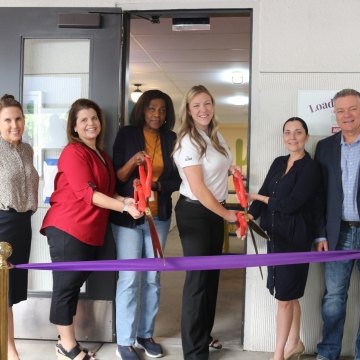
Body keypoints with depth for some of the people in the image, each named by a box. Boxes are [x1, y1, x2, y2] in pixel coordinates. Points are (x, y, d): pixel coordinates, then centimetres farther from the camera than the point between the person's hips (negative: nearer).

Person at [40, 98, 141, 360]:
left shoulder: (103, 156, 18)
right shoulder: (73, 152, -10)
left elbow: (105, 192, 21)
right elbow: (87, 193, -17)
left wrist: (126, 200, 1)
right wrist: (125, 207, -20)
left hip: (90, 232, 9)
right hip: (67, 229, -9)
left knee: (75, 284, 14)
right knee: (66, 285, 0)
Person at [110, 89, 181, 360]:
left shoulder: (171, 139, 5)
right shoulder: (127, 134, -2)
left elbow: (177, 178, 3)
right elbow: (116, 176, -4)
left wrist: (155, 185, -15)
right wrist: (133, 162, -22)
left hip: (159, 216, 3)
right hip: (127, 215, -3)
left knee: (152, 278, 10)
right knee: (129, 278, -4)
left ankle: (146, 335, 23)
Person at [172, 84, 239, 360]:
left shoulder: (217, 135, 5)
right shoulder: (188, 142, -19)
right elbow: (199, 189, -22)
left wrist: (231, 169, 2)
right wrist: (227, 214, -13)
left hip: (216, 210, 8)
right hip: (195, 213, -8)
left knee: (212, 274, 16)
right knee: (198, 277, -4)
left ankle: (204, 333, 32)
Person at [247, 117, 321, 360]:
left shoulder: (311, 167, -10)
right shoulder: (278, 163, 12)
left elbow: (291, 203, -17)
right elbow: (264, 192, 5)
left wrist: (259, 198, -5)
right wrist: (249, 217, -12)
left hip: (295, 237, -6)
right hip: (275, 234, 7)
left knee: (285, 296, -2)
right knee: (289, 294, 17)